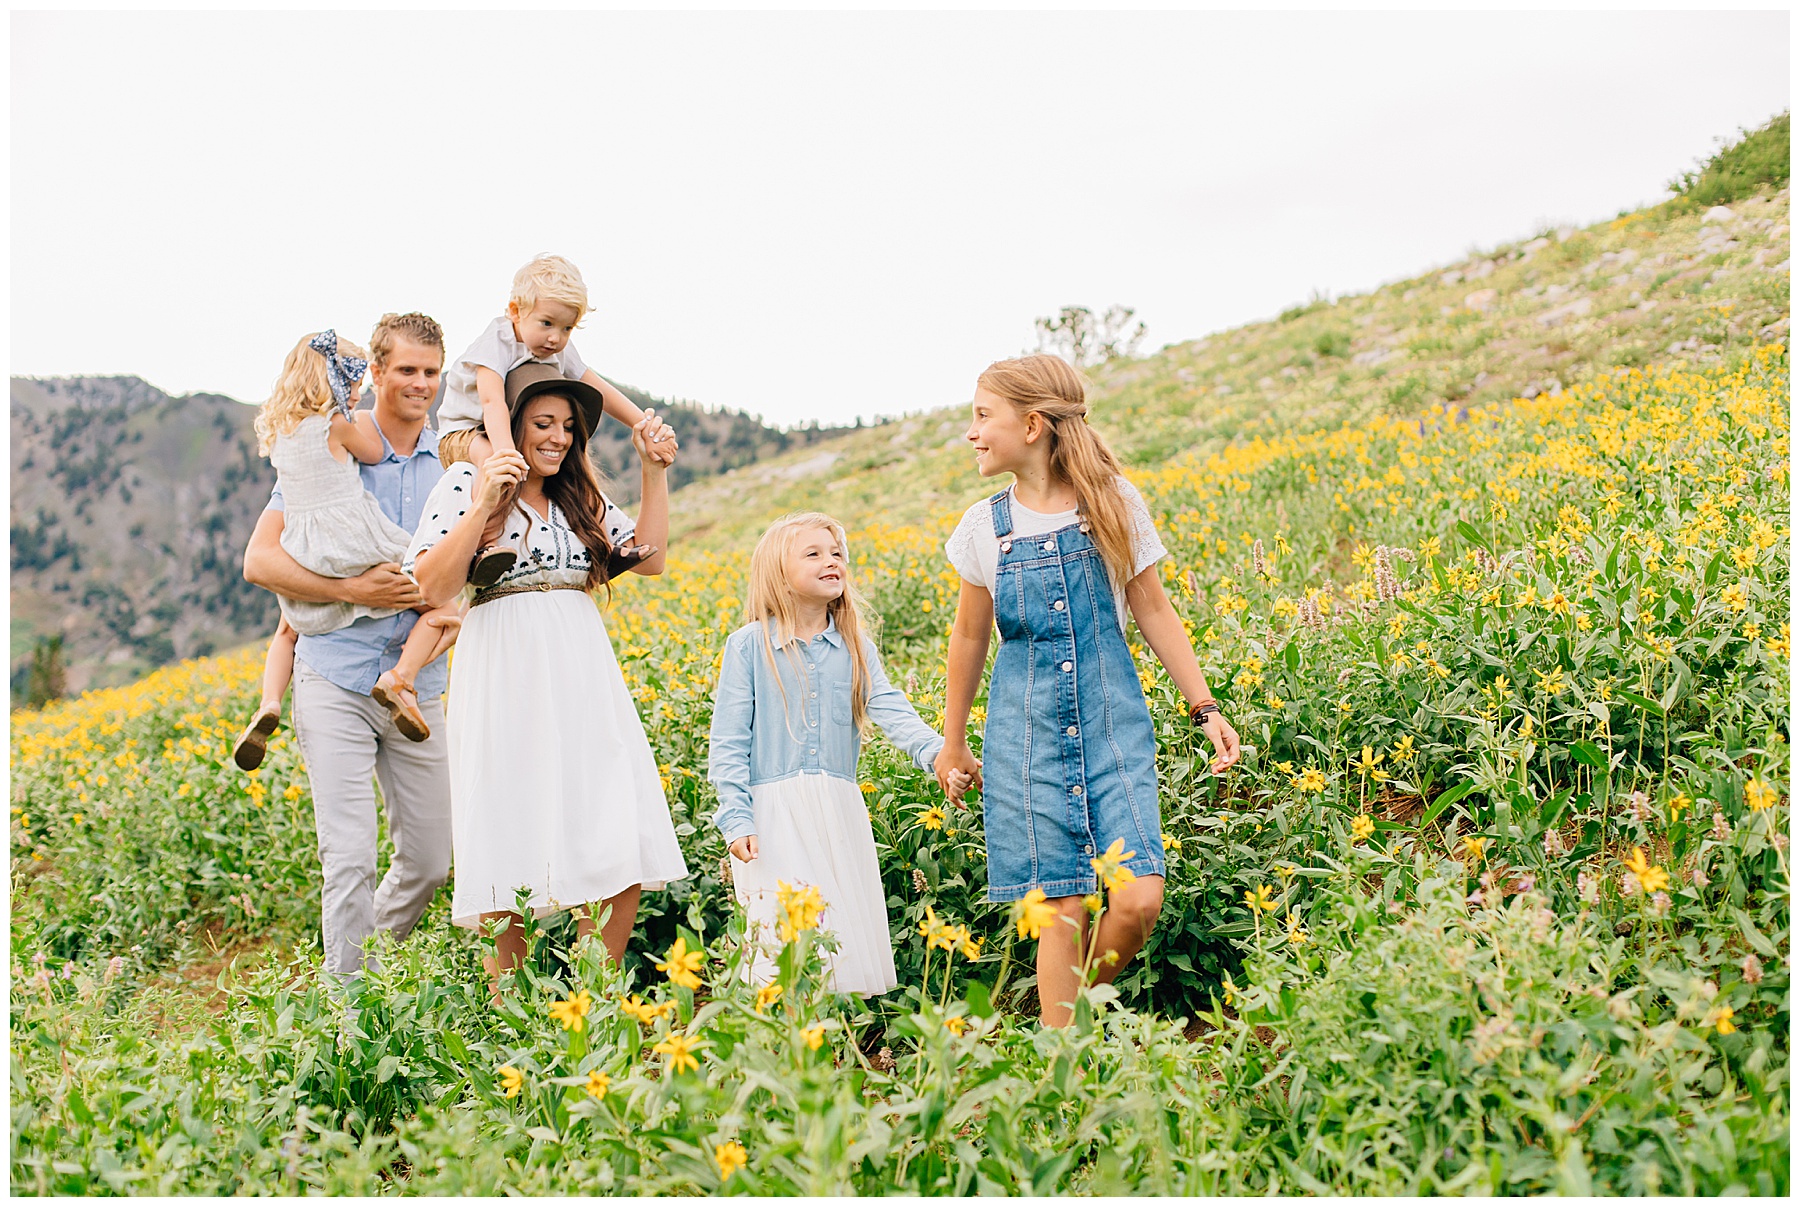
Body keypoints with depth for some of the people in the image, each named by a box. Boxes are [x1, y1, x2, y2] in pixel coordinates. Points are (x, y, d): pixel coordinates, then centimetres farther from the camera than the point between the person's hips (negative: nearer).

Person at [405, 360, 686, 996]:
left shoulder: (580, 496, 18)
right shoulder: (466, 483, 1)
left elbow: (649, 558, 13)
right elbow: (431, 587, -9)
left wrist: (654, 472, 7)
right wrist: (481, 506, -19)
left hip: (583, 680, 6)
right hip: (507, 679, -5)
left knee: (622, 847, -1)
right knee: (514, 851, -5)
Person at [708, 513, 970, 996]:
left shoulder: (854, 648, 10)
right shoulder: (748, 647, 0)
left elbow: (890, 709, -4)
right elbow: (728, 742, -2)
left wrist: (937, 751, -23)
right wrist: (736, 820, -10)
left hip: (840, 815, 4)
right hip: (773, 816, -4)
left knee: (850, 942, 5)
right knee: (782, 939, -10)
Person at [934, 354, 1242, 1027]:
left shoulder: (1113, 503, -2)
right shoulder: (985, 528, 2)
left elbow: (1153, 611, 5)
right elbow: (970, 637, 12)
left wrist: (1205, 708, 3)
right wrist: (952, 743, 18)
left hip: (1113, 721, 0)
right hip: (1027, 728, 0)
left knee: (1139, 899, -10)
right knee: (1064, 909, -3)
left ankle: (1081, 1004, 17)